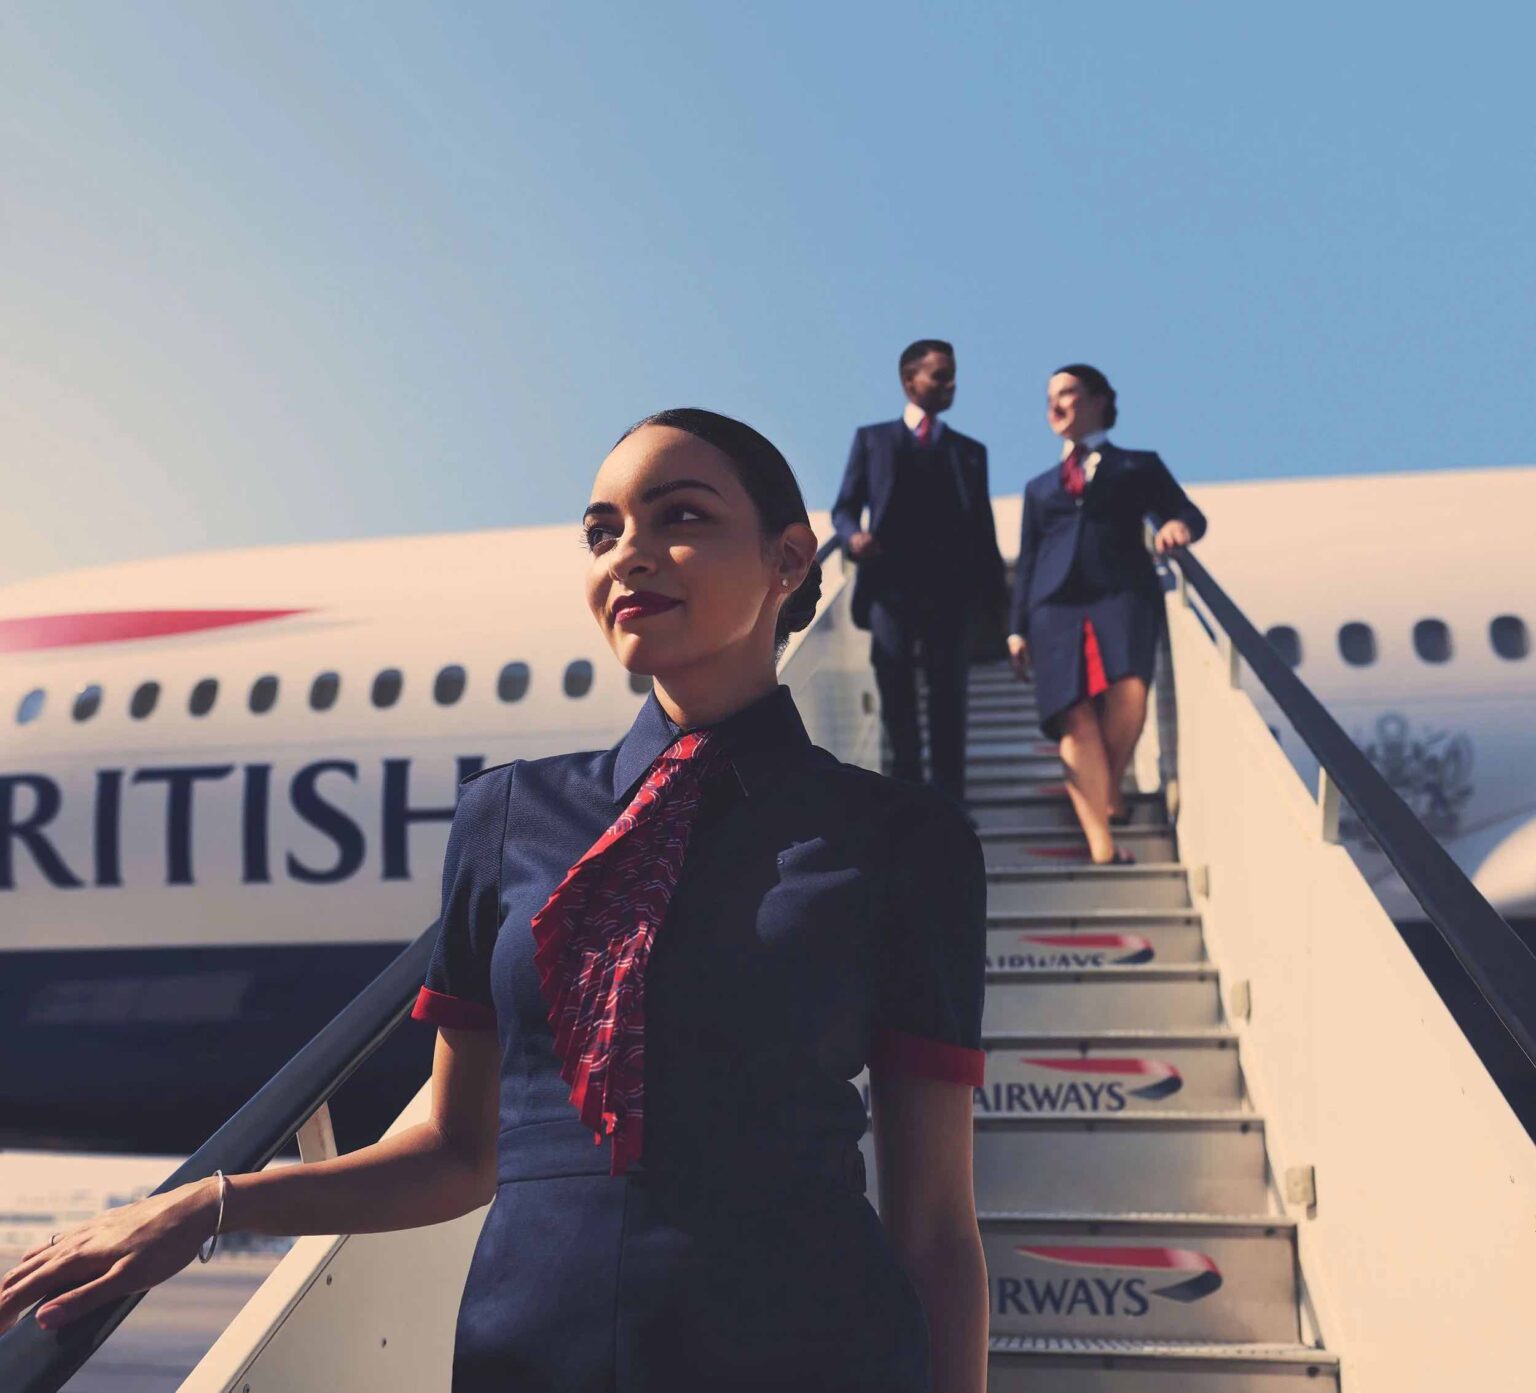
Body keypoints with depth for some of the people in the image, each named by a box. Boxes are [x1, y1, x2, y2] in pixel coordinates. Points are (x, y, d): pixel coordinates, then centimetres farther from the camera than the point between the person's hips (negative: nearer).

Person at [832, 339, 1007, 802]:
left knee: (948, 695, 0)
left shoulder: (970, 450, 16)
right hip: (890, 586, -1)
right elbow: (844, 507, 8)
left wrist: (998, 594, 3)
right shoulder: (871, 439, 11)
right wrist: (853, 535, -15)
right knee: (896, 694, 2)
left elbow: (981, 526, 12)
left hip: (948, 589, 1)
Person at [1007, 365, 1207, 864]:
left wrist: (1179, 524, -15)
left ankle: (1111, 787, 4)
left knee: (1128, 694, -25)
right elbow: (1027, 562, 23)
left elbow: (1189, 513, 10)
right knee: (1075, 717, -14)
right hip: (1056, 604, 2)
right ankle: (1101, 844, -17)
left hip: (1123, 594, -2)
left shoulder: (1139, 465, 19)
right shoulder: (1039, 486, 27)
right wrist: (1017, 627, 13)